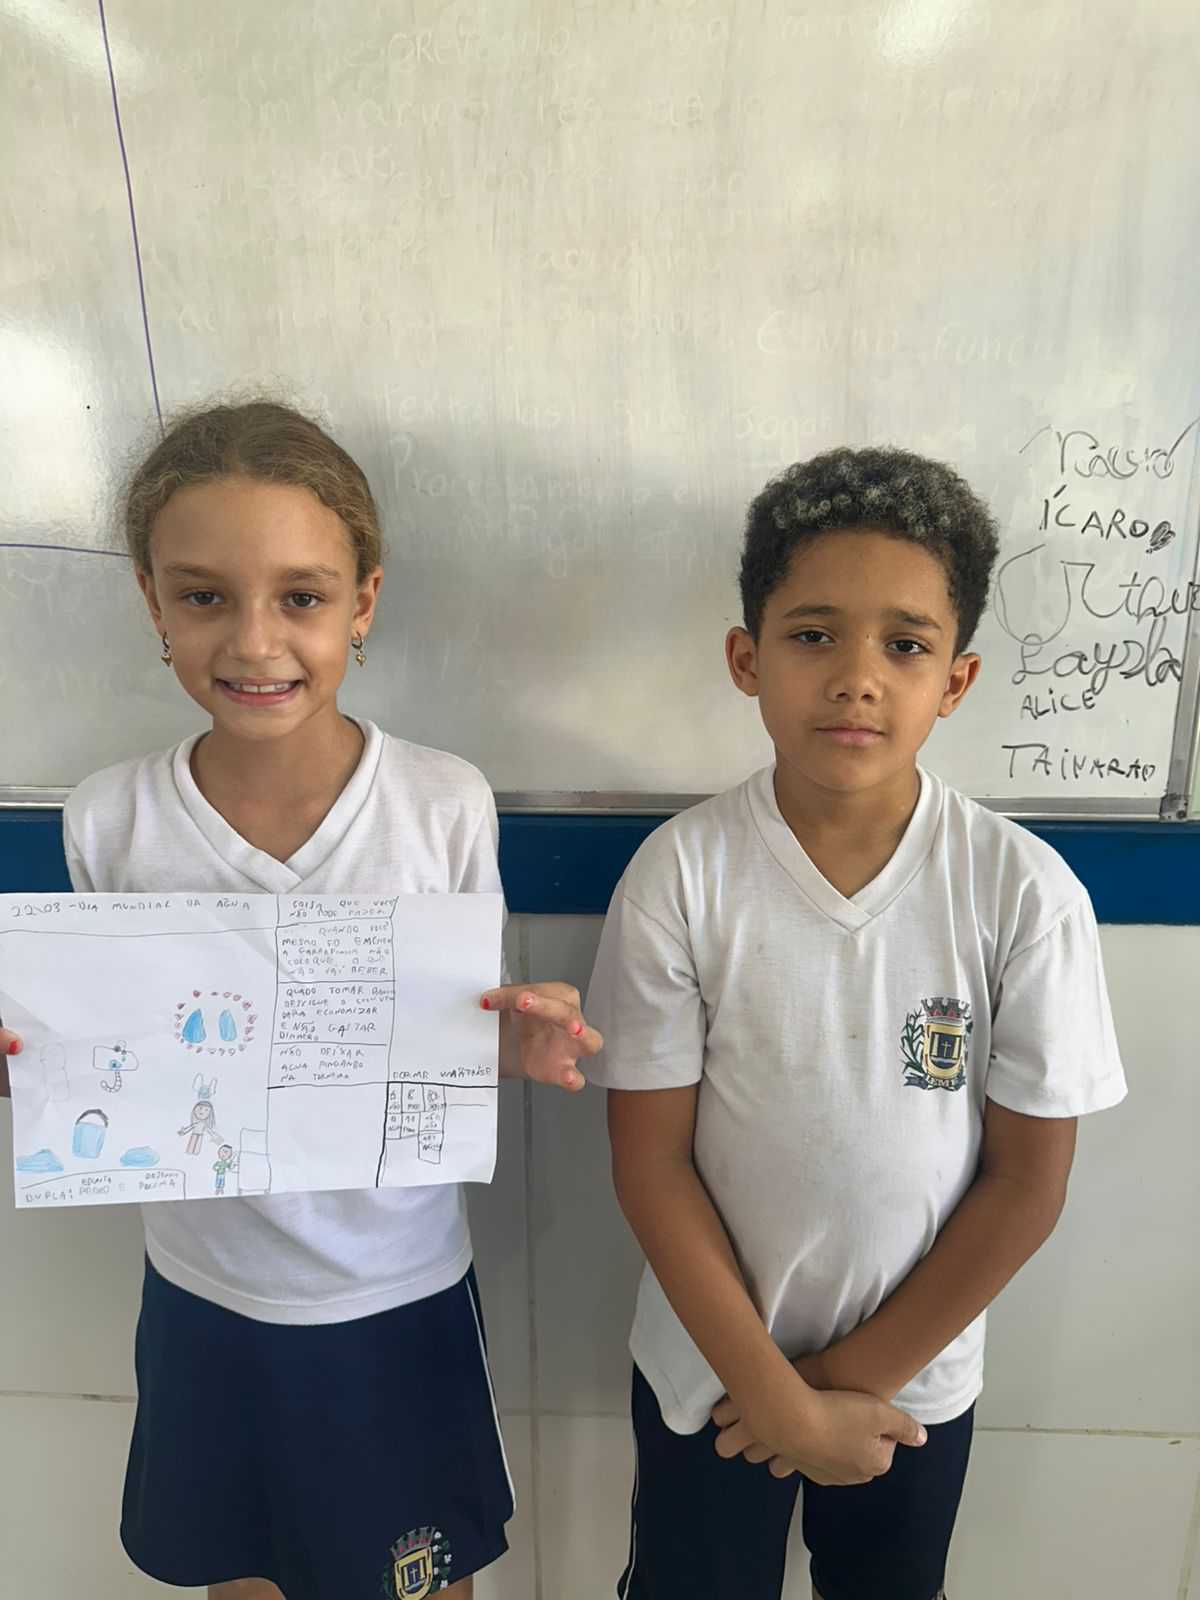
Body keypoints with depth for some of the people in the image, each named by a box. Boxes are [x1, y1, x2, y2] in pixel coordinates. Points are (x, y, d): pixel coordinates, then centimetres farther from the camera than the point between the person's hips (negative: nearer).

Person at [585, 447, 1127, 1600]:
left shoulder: (1024, 895, -19)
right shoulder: (679, 877, -21)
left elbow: (1027, 1181, -11)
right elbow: (651, 1161, -14)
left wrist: (860, 1371, -8)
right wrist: (778, 1397, -12)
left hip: (916, 1374, 1)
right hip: (708, 1364, 0)